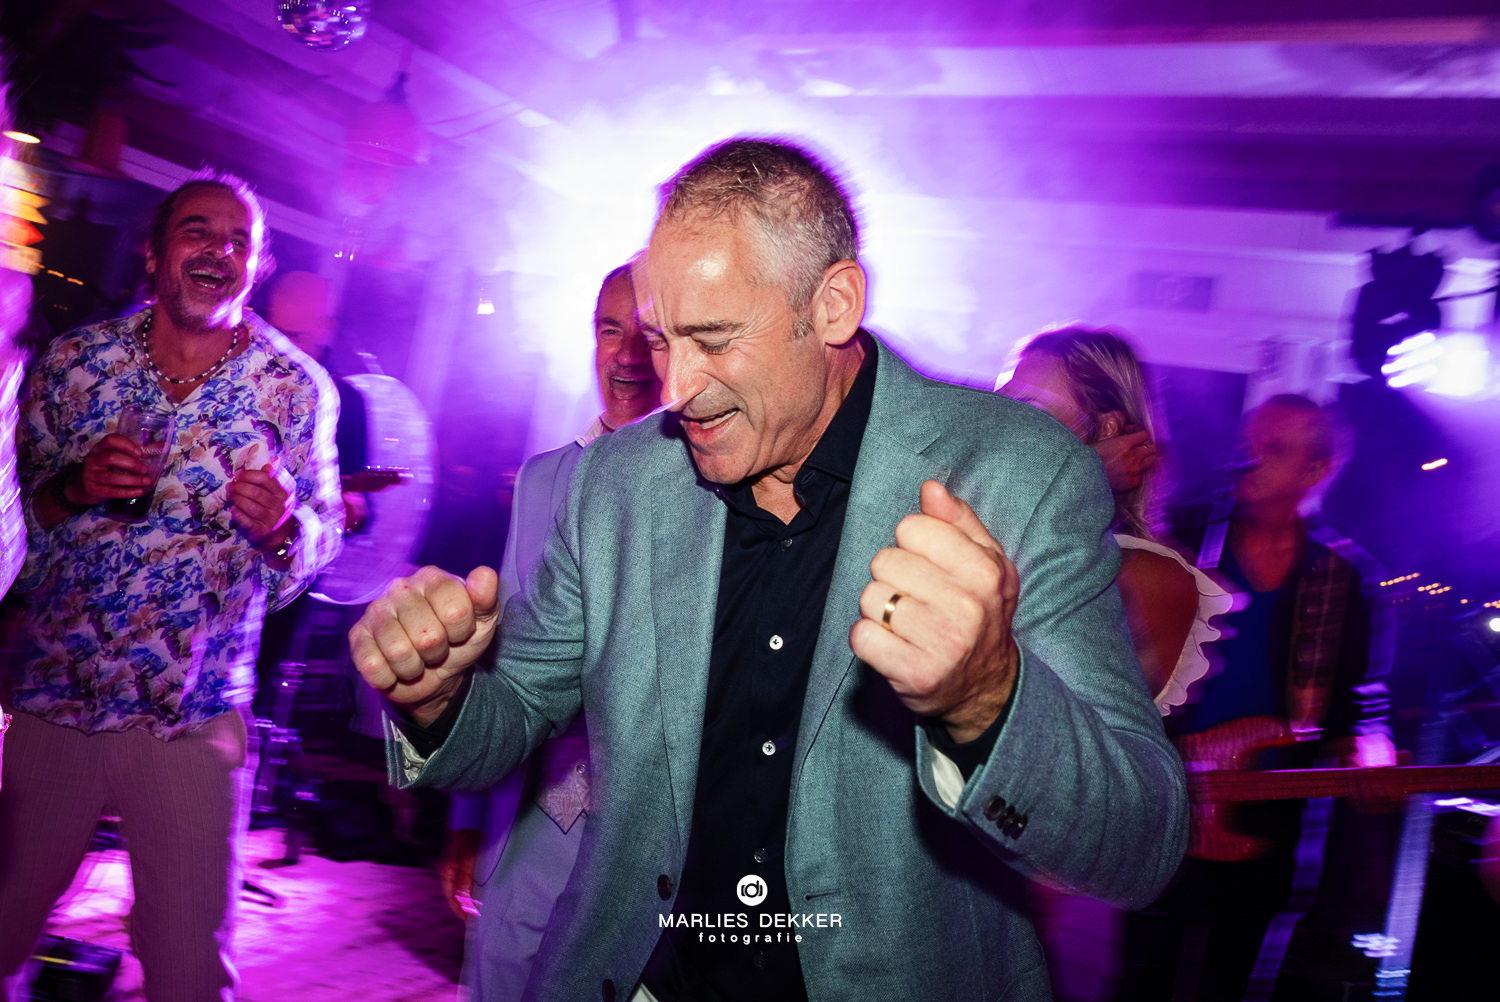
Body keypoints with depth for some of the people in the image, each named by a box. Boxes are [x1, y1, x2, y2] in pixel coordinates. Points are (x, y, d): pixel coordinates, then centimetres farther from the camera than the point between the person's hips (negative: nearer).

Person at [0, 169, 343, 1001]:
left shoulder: (298, 388, -3)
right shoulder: (74, 359, 1)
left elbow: (321, 542, 0)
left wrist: (282, 524, -22)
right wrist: (72, 487, -14)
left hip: (193, 720, -2)